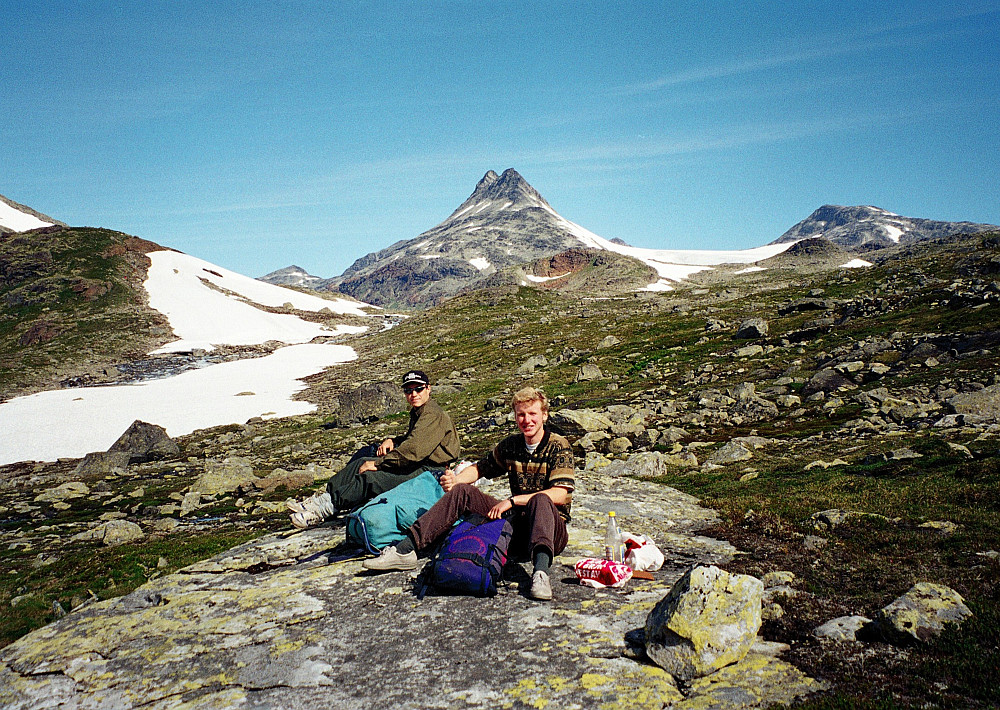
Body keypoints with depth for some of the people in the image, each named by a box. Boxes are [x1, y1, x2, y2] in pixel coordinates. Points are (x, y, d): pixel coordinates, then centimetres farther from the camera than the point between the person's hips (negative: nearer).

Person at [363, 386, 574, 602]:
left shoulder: (558, 447, -8)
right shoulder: (510, 444, 9)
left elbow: (560, 494, -20)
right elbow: (480, 469, 20)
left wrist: (512, 501, -23)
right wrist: (455, 480, -2)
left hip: (550, 527, -5)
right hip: (514, 521, 5)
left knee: (540, 500, -38)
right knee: (462, 491, -7)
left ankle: (540, 572, -61)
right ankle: (405, 550, -14)